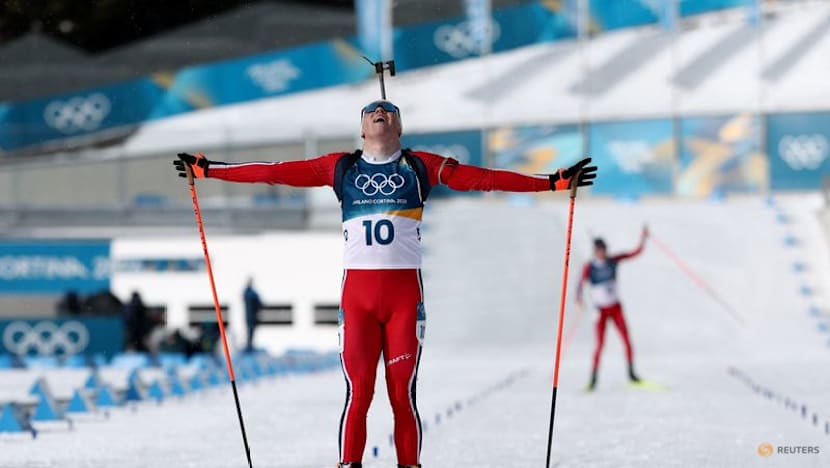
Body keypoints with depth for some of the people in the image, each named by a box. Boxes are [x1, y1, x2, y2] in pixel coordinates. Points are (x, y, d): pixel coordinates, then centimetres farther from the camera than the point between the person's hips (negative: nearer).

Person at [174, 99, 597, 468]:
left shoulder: (420, 167, 9)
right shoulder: (340, 167, 13)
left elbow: (481, 178, 4)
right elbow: (276, 172, 13)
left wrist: (554, 182, -3)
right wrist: (207, 170, 11)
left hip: (405, 291, 0)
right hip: (356, 291, 1)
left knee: (403, 393, -3)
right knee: (357, 392, -7)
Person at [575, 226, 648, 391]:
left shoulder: (613, 261, -2)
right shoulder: (589, 267, -12)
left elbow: (636, 252, 1)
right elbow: (581, 282, -22)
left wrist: (643, 238, -11)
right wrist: (578, 298, -40)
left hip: (615, 307, 3)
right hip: (600, 310, -3)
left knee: (626, 340, -2)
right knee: (600, 344, -9)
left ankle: (631, 373, 10)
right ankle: (593, 378, 1)